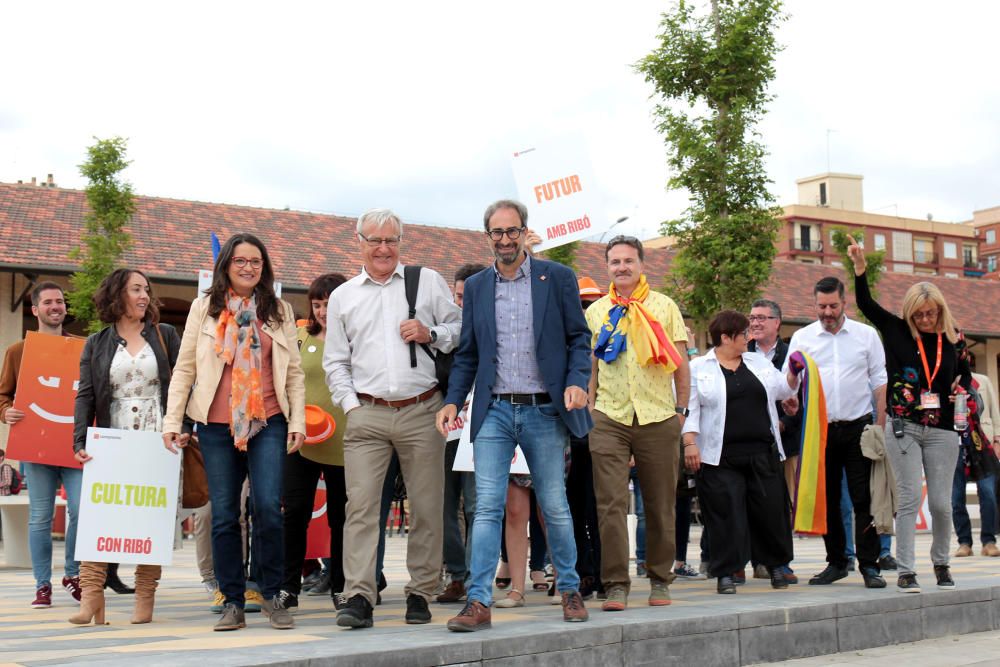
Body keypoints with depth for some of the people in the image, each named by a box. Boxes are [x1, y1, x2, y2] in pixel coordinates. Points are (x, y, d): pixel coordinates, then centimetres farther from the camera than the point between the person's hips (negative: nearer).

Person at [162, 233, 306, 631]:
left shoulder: (279, 311, 10)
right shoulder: (204, 308, 8)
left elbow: (294, 372, 9)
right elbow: (184, 367, 6)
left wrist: (298, 422, 0)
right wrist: (172, 421, -1)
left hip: (268, 423, 0)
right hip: (216, 424, 1)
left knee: (268, 507, -12)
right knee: (223, 515, 3)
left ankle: (271, 596, 5)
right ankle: (233, 603, 12)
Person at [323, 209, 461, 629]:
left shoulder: (427, 282, 10)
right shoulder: (342, 297, 14)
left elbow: (461, 330, 12)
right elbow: (335, 362, 15)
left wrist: (431, 334, -7)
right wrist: (350, 405, 3)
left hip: (422, 411, 0)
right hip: (367, 416, 1)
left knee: (426, 507, 2)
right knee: (360, 505, -8)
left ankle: (420, 594, 12)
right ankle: (359, 598, -7)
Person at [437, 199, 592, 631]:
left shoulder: (557, 278, 3)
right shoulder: (476, 286, 10)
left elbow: (578, 337, 3)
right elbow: (467, 353, 12)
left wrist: (577, 382, -13)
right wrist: (453, 401, -1)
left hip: (544, 411, -1)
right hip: (494, 412, 1)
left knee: (554, 506, 7)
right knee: (487, 508, -5)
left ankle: (570, 591, 23)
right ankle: (478, 602, -5)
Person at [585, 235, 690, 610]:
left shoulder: (663, 306, 8)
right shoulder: (595, 312, 12)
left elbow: (680, 363, 8)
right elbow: (590, 366, 14)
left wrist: (681, 409, 4)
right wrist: (588, 410, 6)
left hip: (658, 417, 0)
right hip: (608, 419, 0)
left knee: (660, 505, 6)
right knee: (611, 504, -7)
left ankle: (660, 581, 19)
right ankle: (616, 584, -2)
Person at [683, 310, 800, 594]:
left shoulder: (759, 362, 15)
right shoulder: (698, 368, 1)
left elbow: (783, 390, 18)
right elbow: (690, 408, -4)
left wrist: (793, 373, 0)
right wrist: (690, 443, -13)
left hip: (762, 453, 4)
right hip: (720, 457, -4)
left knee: (771, 509, 5)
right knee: (725, 513, -3)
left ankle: (777, 565, 23)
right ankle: (725, 573, 6)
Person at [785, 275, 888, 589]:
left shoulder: (866, 335, 7)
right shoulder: (802, 338, 7)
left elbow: (880, 383, 6)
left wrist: (881, 427, -1)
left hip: (858, 427, -1)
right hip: (820, 430, 1)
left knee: (864, 498, -4)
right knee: (827, 500, 6)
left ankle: (869, 565, 0)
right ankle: (836, 562, 16)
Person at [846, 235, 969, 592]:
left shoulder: (953, 340, 5)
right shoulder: (897, 332, 2)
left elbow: (966, 375, 20)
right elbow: (866, 304, 0)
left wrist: (962, 389, -1)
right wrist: (860, 266, -10)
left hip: (942, 432, 2)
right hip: (904, 428, -2)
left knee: (941, 503, 4)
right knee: (910, 499, -6)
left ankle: (941, 563, 26)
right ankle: (905, 572, -1)